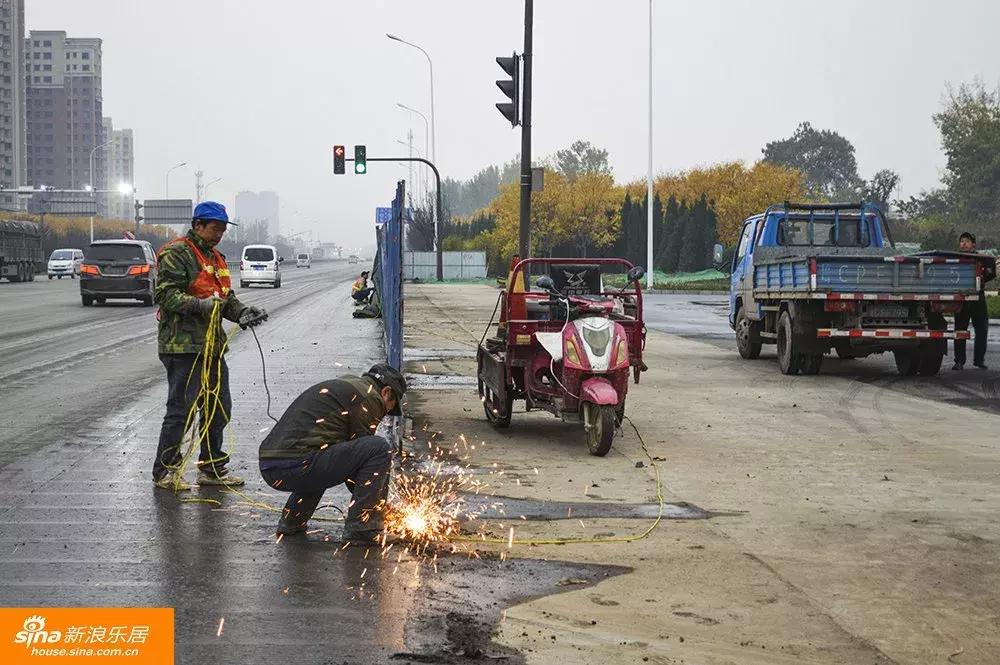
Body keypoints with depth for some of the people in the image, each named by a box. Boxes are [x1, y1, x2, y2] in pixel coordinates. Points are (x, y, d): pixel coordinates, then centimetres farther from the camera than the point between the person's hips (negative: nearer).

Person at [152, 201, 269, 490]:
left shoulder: (216, 257, 20)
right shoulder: (176, 254, -10)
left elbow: (226, 297, 25)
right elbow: (165, 294, -18)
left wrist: (243, 312, 5)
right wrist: (200, 305, -29)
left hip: (212, 344, 9)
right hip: (183, 345, -9)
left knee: (219, 407, 14)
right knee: (181, 409, -7)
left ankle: (212, 468, 25)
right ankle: (164, 471, 2)